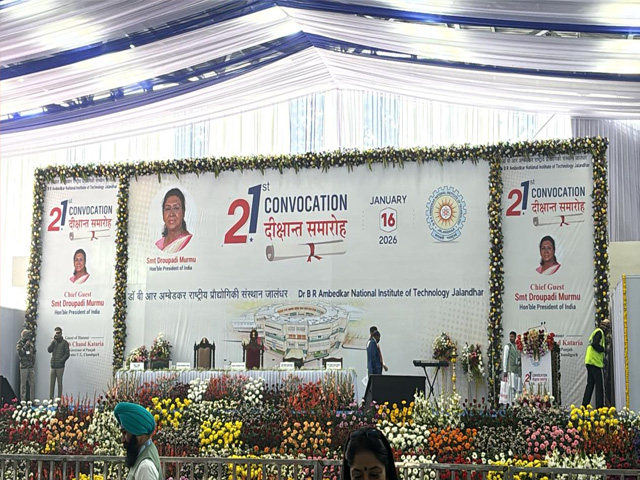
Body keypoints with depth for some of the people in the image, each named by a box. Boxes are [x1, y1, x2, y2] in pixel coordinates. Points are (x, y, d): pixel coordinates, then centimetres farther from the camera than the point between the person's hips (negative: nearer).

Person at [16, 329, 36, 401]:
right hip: (24, 366, -5)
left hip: (32, 366, 5)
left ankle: (32, 400, 10)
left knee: (33, 383, 4)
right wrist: (26, 346, -18)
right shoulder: (19, 343, -4)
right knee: (23, 384, -3)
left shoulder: (31, 342, 12)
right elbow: (19, 353, -17)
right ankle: (23, 400, 1)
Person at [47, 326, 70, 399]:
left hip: (60, 366, -4)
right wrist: (53, 341, -5)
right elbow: (49, 350, 1)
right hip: (53, 366, 4)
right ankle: (51, 398, 8)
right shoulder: (54, 342, 15)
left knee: (59, 382, -1)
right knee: (52, 383, 4)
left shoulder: (64, 342, 2)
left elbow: (67, 354, -3)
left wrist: (61, 361, -13)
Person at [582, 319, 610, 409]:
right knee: (599, 385, -7)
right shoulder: (599, 332, -8)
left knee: (590, 384, 11)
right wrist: (603, 349, -10)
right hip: (594, 362, -10)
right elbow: (595, 344, -21)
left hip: (590, 362, 10)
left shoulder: (596, 332, 23)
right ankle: (599, 406, -8)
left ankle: (585, 405, 10)